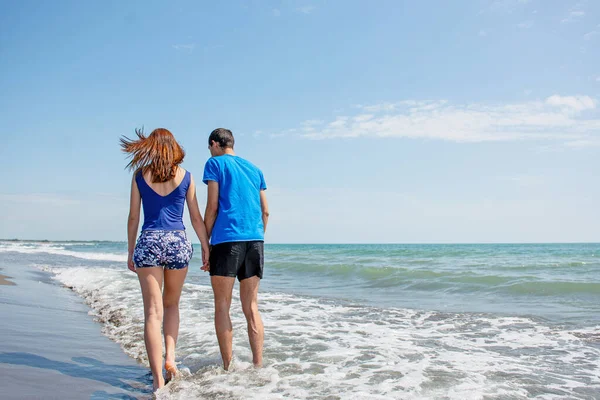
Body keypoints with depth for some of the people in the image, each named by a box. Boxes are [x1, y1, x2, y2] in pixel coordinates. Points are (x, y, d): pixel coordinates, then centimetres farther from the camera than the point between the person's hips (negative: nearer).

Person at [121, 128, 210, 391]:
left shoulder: (139, 176, 5)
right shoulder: (185, 176, 5)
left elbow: (133, 218, 5)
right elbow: (196, 218, 5)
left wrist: (130, 252, 13)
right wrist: (206, 249, 11)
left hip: (148, 243, -1)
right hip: (178, 242, 1)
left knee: (153, 312, -1)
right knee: (171, 304, 22)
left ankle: (158, 378, -4)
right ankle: (170, 356, 7)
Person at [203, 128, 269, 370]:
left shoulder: (215, 164, 5)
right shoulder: (254, 169, 20)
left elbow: (212, 207, -4)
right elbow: (265, 211, 16)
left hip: (226, 239, -5)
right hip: (255, 240, 5)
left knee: (222, 306, 2)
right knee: (251, 307, 8)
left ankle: (227, 367, 0)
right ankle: (258, 366, 6)